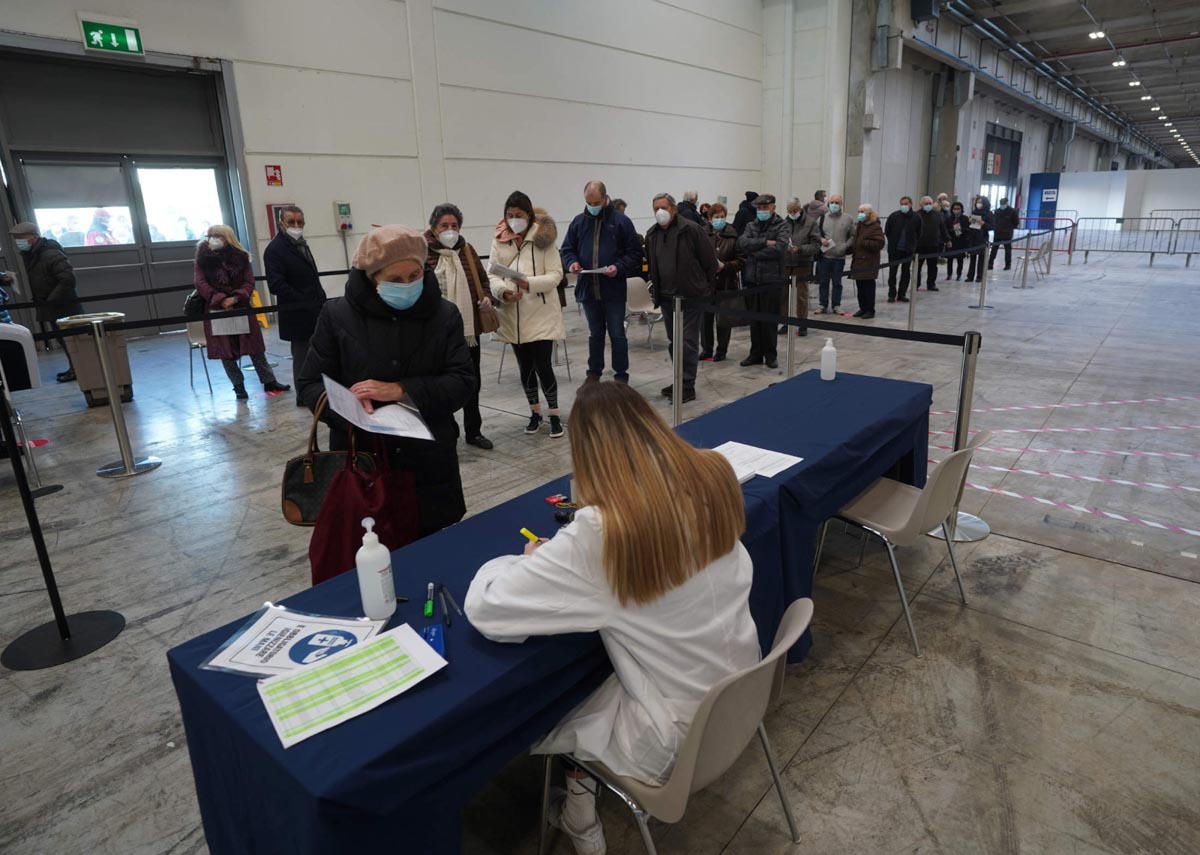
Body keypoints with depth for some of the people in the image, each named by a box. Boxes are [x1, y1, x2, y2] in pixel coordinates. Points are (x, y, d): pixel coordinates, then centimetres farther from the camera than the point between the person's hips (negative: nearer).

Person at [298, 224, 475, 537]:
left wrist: (400, 390, -19)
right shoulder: (338, 315, -3)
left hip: (430, 464, 1)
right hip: (360, 464, -1)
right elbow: (310, 382, 1)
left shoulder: (444, 315, 0)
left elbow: (463, 382, -5)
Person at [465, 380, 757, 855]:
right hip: (740, 694, 6)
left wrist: (531, 561, -4)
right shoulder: (715, 478, -13)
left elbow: (483, 608, -23)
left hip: (677, 739, -6)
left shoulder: (597, 535, -30)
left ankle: (579, 797, 32)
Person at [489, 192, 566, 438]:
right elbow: (492, 275, 1)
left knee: (543, 366, -5)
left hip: (541, 314, -4)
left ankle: (554, 415, 12)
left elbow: (556, 274, -9)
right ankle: (535, 412, 29)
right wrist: (503, 291, -20)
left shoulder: (544, 237, -5)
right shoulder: (499, 241, 4)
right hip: (513, 316, 4)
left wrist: (530, 284, -24)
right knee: (525, 367, 13)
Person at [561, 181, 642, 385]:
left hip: (614, 289, -3)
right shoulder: (578, 222, 8)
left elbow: (635, 252, -2)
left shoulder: (621, 221, -3)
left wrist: (619, 267, -18)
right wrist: (572, 262, -7)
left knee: (617, 334, 3)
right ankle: (594, 372, 26)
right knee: (595, 334, 15)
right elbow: (567, 249, 15)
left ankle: (621, 375, 13)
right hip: (588, 289, 3)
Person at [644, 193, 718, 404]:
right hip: (666, 297, 7)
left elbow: (710, 260, -7)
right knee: (674, 341, 15)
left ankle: (688, 386, 1)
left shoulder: (692, 230, -11)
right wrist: (656, 286, 16)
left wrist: (704, 285, -1)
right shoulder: (652, 234, 8)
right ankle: (680, 380, 27)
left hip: (691, 296, -7)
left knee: (688, 342, -5)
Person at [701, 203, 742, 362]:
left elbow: (741, 261, -4)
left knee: (723, 319, 6)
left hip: (725, 283, -2)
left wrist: (725, 266, -16)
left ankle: (721, 351, 19)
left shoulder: (733, 236, -5)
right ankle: (706, 349, 22)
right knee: (705, 317, 8)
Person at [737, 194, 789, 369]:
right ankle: (755, 354, 18)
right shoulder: (751, 226, 13)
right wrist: (765, 242, -14)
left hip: (772, 278, -4)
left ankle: (771, 355, 12)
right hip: (752, 278, 4)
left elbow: (779, 248, -16)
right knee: (754, 319, 9)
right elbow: (742, 243, -6)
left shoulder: (782, 226, 0)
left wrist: (755, 253, -7)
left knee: (769, 319, 1)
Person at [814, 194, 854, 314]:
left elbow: (852, 236, 7)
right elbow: (815, 232, 11)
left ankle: (836, 305, 16)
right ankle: (823, 305, 14)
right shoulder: (822, 217, 5)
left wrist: (846, 246, -7)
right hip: (824, 255, 1)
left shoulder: (847, 219, 3)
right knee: (823, 281, 5)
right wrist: (821, 239, -7)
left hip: (840, 257, -1)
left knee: (837, 282, 8)